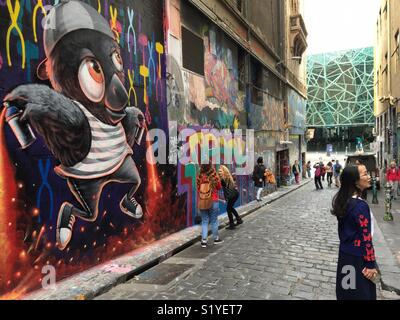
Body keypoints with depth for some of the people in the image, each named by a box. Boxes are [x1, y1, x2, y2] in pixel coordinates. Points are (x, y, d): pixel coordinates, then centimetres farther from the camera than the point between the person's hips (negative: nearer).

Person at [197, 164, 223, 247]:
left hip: (202, 202, 2)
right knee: (214, 220, 13)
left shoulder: (199, 177, -9)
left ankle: (203, 240, 8)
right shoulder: (215, 177, -12)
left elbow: (198, 188, 2)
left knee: (204, 221, 11)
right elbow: (219, 187, 3)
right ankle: (216, 238, 27)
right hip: (213, 201, -1)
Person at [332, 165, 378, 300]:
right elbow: (366, 238, -21)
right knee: (360, 292, 11)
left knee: (346, 290, 22)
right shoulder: (361, 206, -26)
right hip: (357, 257, -7)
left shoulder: (343, 200, -2)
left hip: (345, 252, 7)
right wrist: (371, 264, -13)